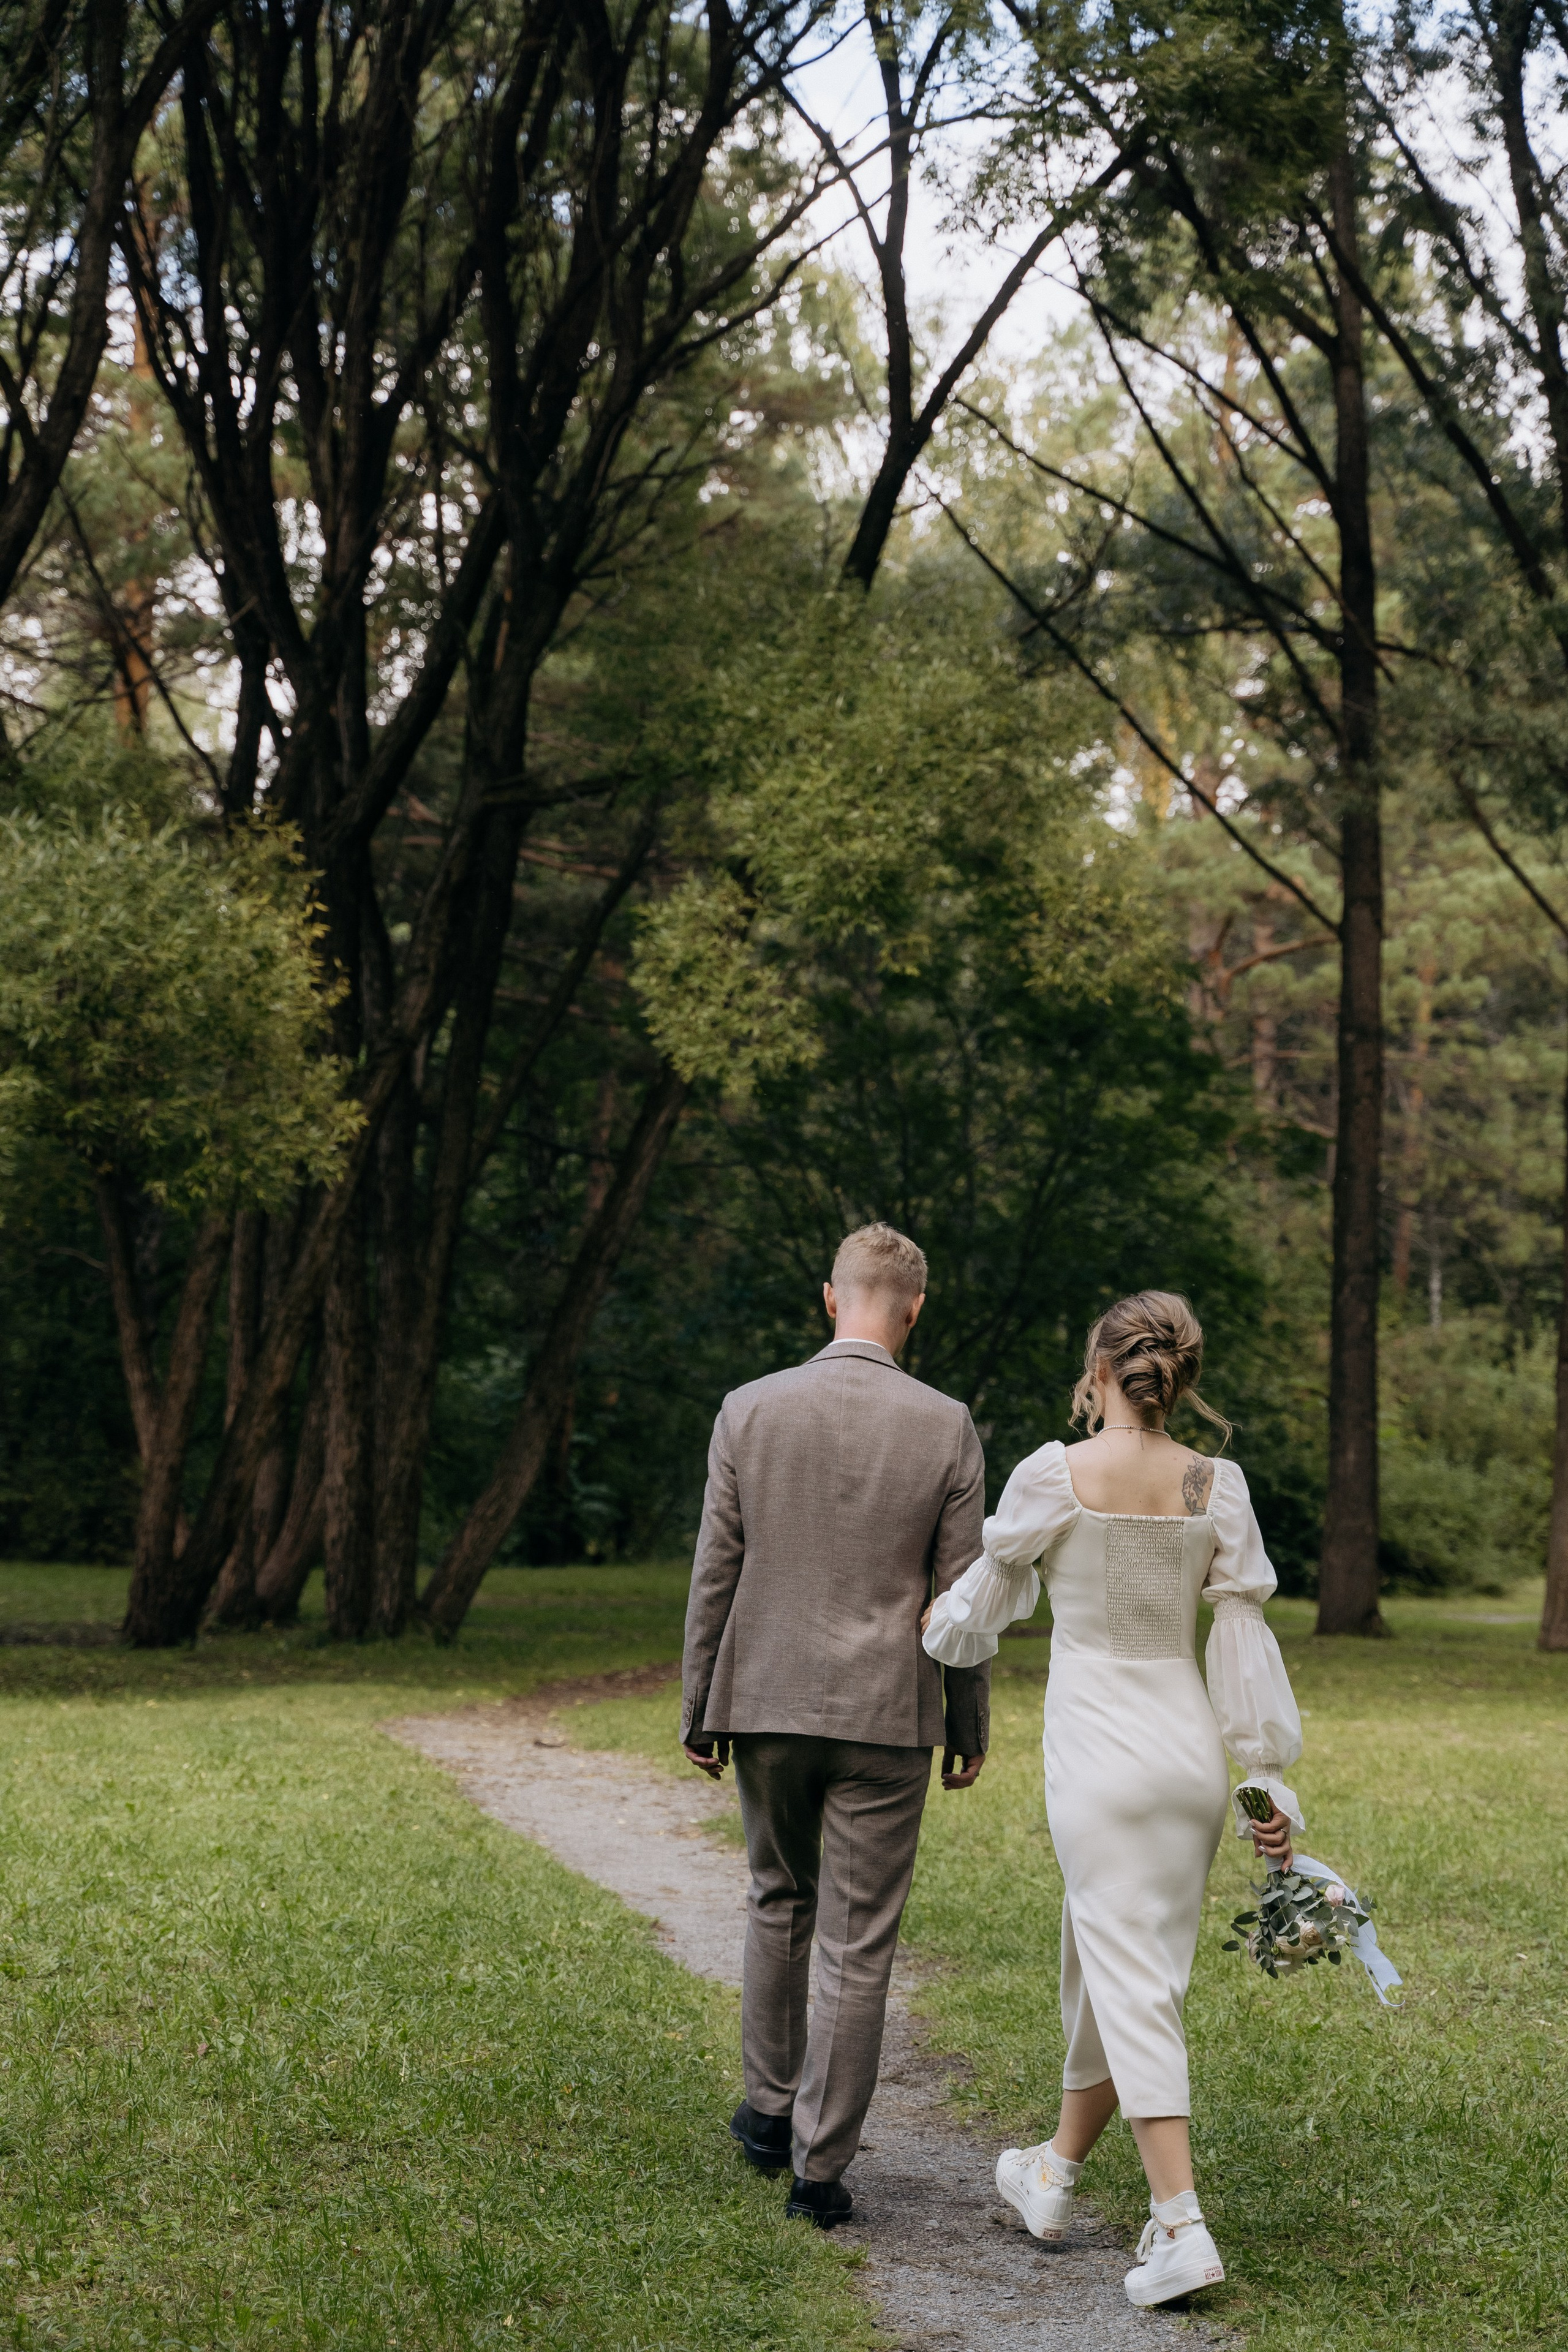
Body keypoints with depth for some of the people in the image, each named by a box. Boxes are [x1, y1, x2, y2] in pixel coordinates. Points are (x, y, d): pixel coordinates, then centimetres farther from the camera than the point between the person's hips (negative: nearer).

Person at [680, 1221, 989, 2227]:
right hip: (886, 1715, -2)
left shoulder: (750, 1411, -4)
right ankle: (821, 2164, 6)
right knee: (858, 1943, 4)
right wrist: (971, 1728, 8)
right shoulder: (946, 1428, -7)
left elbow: (715, 1574, 0)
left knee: (781, 1900, 23)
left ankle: (771, 2107, 32)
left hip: (767, 1701, 2)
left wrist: (698, 1711, 8)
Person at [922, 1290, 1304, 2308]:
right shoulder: (1217, 1486, 0)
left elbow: (986, 1597, 5)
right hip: (1190, 1743, 5)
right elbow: (1245, 1635, 1)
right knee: (1110, 1962, 18)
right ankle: (1058, 2171, 35)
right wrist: (1270, 1779, 7)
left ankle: (1182, 2225, -10)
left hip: (1100, 1746, -5)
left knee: (1131, 1981, -3)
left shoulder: (1055, 1475, -10)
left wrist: (937, 1627, 28)